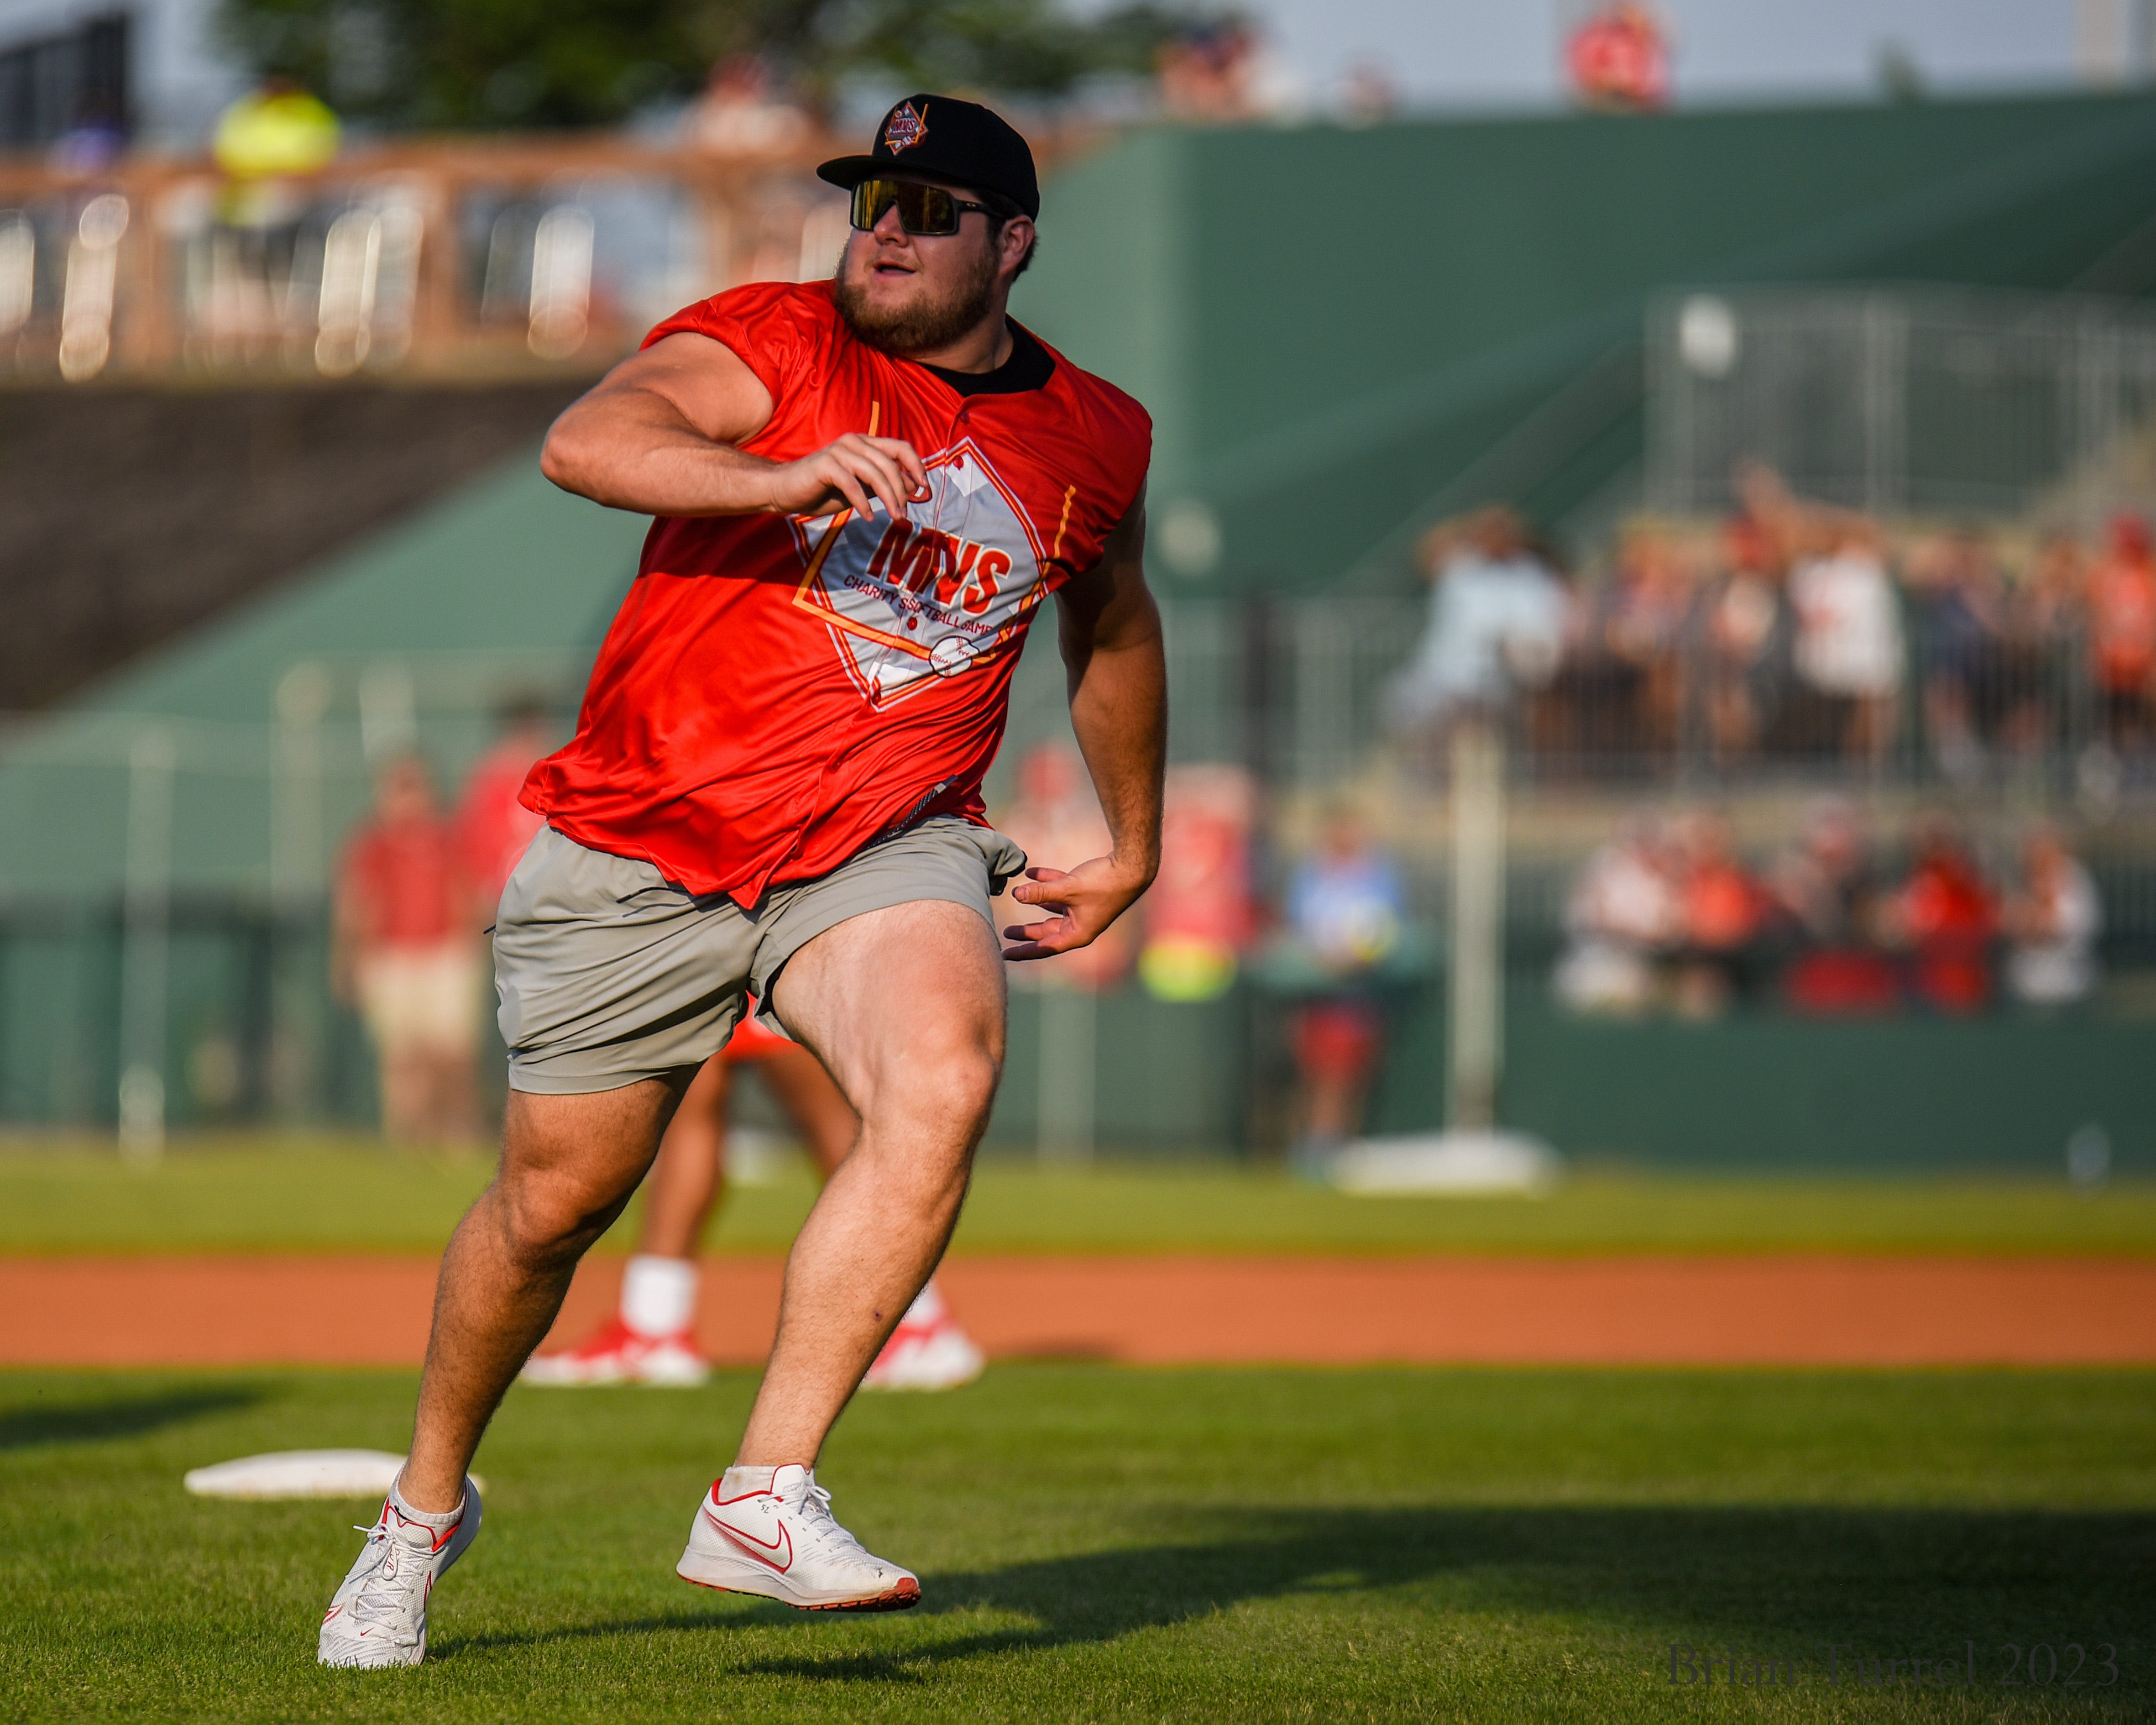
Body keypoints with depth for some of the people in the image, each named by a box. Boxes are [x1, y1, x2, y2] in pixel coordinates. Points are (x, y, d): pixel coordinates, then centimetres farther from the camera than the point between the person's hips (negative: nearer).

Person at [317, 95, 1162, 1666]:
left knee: (947, 1075, -29)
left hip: (888, 844, 1)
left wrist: (1133, 851, 32)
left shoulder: (1096, 442, 7)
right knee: (557, 1197, 7)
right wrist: (782, 481, -41)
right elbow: (584, 445, -25)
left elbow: (1113, 623, 28)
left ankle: (767, 1499, -28)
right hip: (643, 842, -1)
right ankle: (425, 1508, 34)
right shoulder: (773, 345, -6)